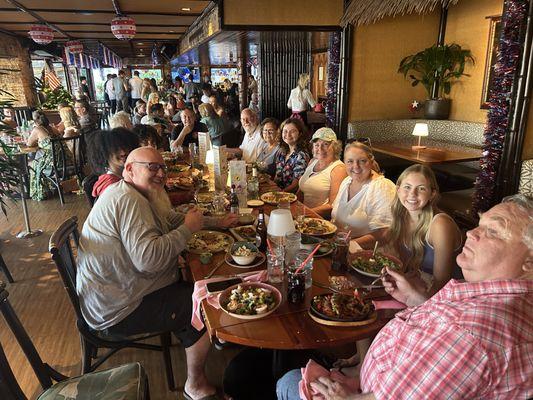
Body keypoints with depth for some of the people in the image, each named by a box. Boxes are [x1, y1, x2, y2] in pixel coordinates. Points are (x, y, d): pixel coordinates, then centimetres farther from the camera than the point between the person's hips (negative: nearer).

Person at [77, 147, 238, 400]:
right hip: (118, 311, -10)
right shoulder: (129, 200, -24)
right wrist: (188, 229, -23)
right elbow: (149, 258, -35)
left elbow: (175, 220, 17)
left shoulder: (142, 196, 10)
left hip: (121, 292, 10)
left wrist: (217, 222, 9)